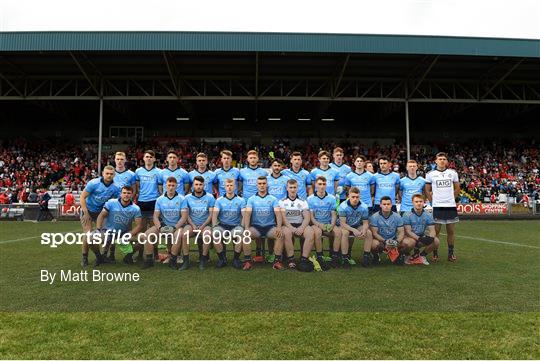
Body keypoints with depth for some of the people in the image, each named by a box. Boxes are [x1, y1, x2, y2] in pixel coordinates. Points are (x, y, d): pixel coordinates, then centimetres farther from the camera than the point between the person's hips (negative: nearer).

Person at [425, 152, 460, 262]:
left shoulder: (453, 173, 6)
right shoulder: (430, 174, 2)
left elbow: (457, 189, 16)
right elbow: (427, 190, 9)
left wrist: (451, 198, 12)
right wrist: (432, 201, 4)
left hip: (451, 206, 2)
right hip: (437, 206, -2)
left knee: (451, 230, 6)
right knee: (436, 230, 1)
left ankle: (451, 253, 18)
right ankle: (435, 253, 11)